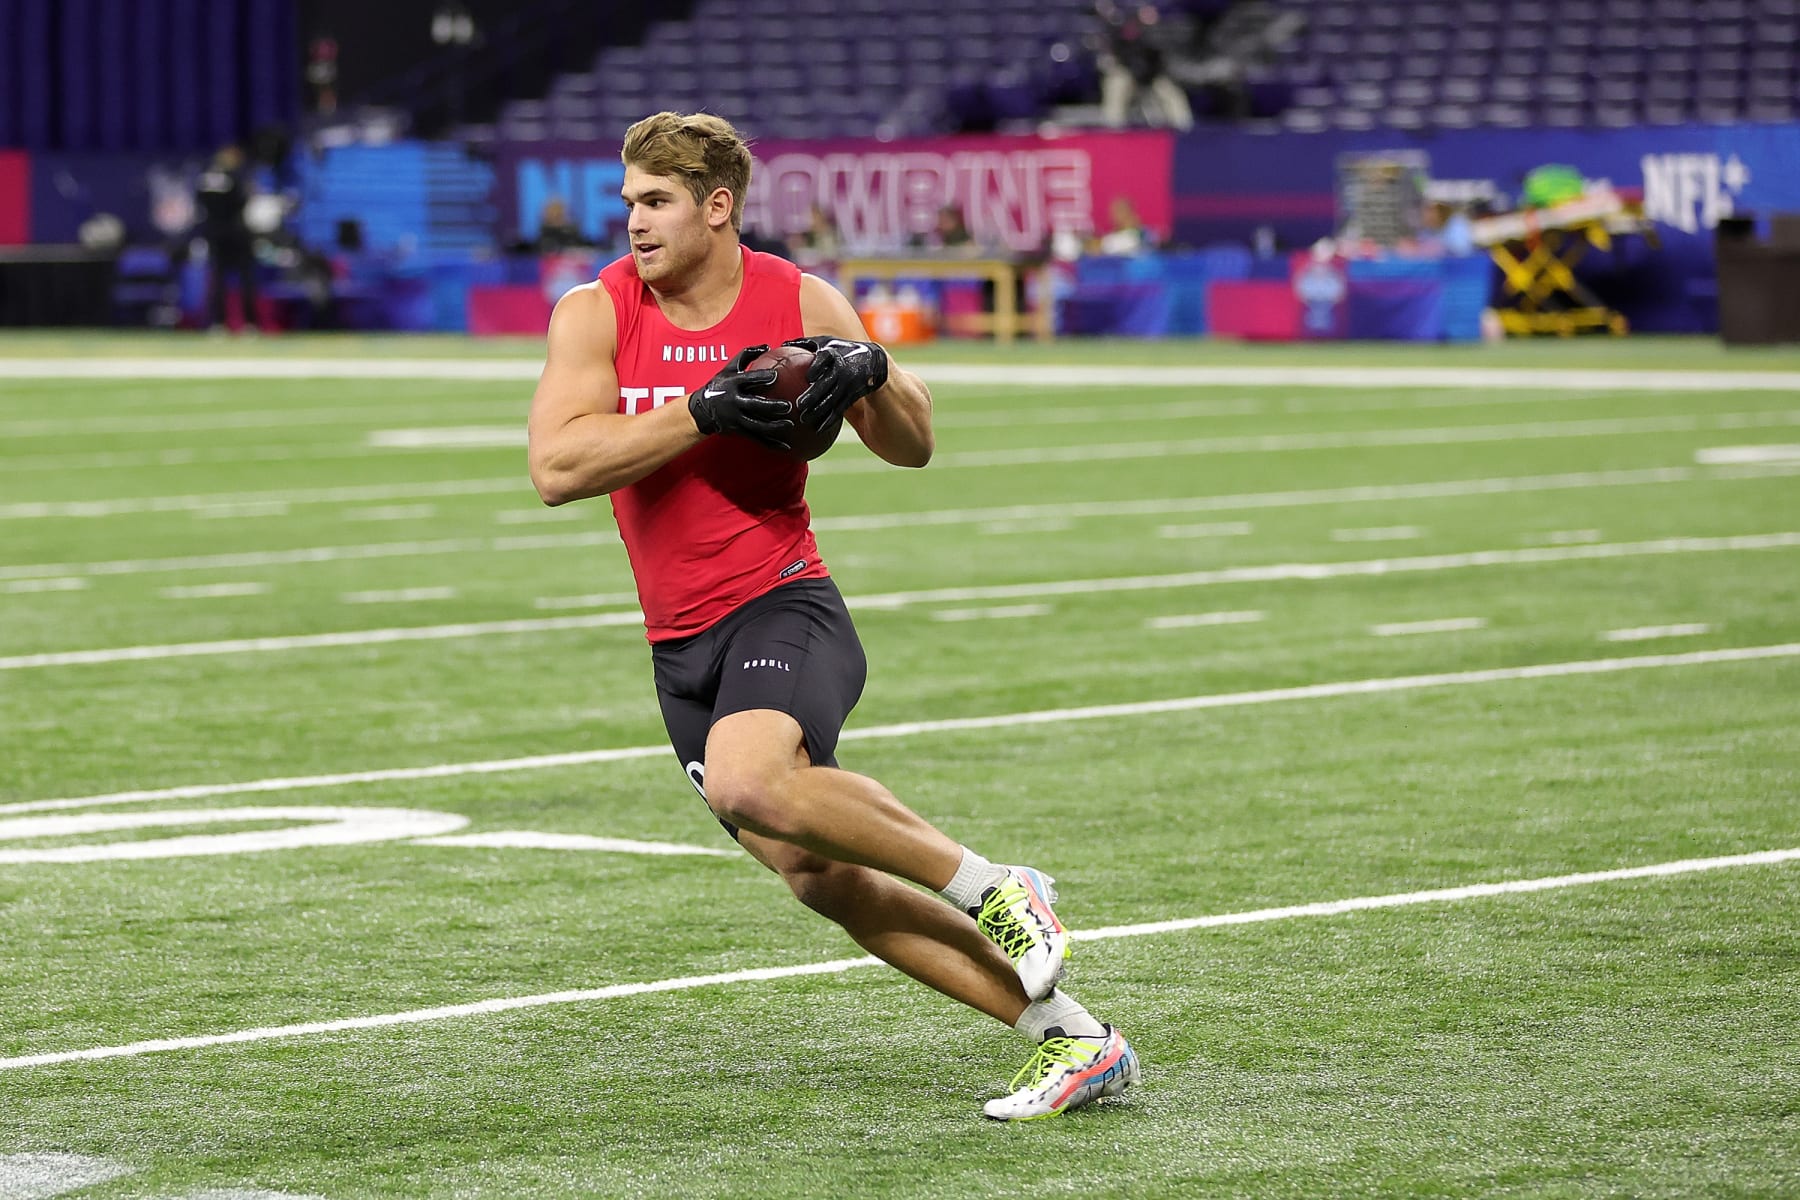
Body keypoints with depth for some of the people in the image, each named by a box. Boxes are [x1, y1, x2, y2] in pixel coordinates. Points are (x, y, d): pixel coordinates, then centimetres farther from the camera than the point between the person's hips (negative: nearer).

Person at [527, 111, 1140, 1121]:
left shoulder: (801, 303, -1)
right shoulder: (597, 313, 0)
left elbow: (912, 447, 9)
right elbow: (556, 467, -14)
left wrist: (872, 373, -13)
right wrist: (706, 411, -21)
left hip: (784, 610, -4)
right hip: (681, 648, 4)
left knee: (747, 781, -34)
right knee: (821, 878, -1)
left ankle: (994, 889, -17)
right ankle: (1072, 1037, 5)